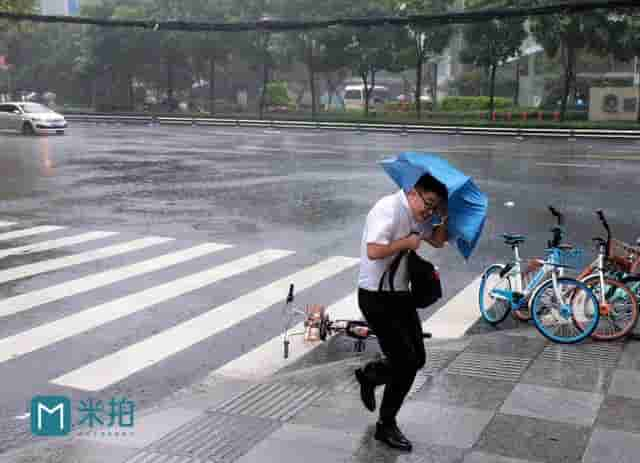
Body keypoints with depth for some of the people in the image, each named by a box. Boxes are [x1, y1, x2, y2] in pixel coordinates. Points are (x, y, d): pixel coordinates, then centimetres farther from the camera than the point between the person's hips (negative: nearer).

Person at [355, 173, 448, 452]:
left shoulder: (417, 216, 9)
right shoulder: (388, 209, -21)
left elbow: (437, 240, 19)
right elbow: (374, 251, -32)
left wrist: (446, 217, 4)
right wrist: (406, 243, -19)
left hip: (401, 295, 9)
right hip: (376, 297, -9)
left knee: (417, 359, 12)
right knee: (406, 363, -6)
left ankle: (369, 375, 38)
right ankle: (386, 426, 12)